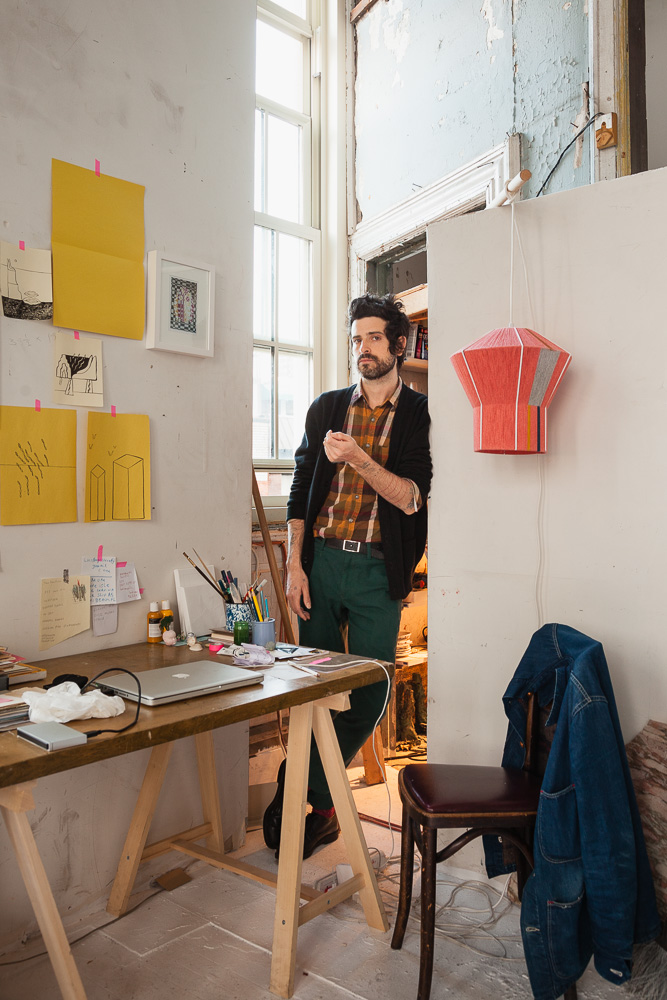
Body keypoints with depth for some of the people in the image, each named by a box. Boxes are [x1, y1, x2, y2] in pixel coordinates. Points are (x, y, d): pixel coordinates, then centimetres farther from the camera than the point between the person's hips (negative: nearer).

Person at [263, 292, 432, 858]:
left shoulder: (420, 415, 2)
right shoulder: (327, 408, 11)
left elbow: (413, 498, -8)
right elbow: (300, 492, 10)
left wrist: (357, 458, -20)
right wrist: (294, 565, 2)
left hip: (378, 568, -2)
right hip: (321, 559, 2)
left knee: (370, 696, 0)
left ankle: (300, 800, 17)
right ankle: (317, 806, 26)